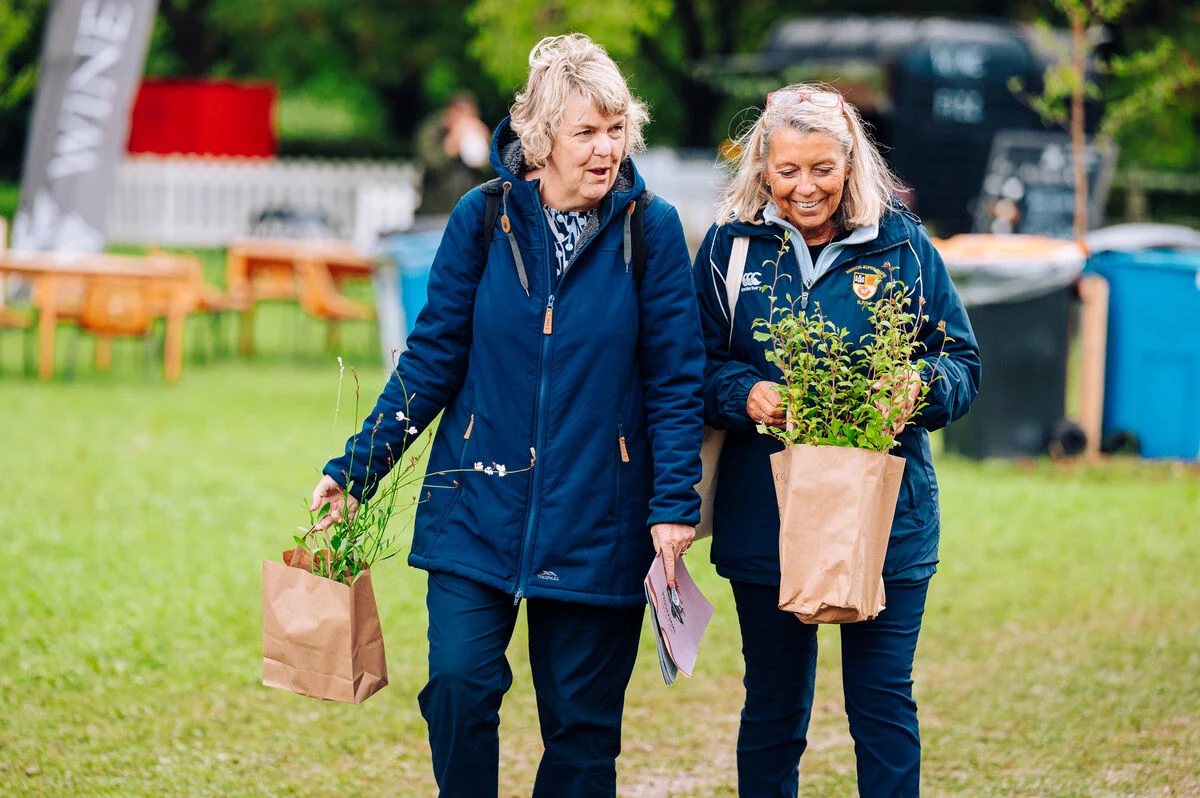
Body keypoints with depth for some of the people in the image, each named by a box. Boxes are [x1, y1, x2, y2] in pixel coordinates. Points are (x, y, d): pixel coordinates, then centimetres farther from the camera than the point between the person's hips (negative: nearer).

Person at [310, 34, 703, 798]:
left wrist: (674, 504, -9)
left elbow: (676, 381, -1)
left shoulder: (651, 228, -4)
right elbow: (432, 358, 3)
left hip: (597, 521, -1)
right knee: (459, 684, -10)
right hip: (480, 506, 1)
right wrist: (354, 469, -1)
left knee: (581, 715, 4)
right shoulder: (484, 218, -1)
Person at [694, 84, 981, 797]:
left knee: (884, 705, -1)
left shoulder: (904, 246, 2)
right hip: (764, 518, 1)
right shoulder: (732, 246, 4)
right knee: (772, 710, 10)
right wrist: (745, 394, -17)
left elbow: (964, 364, 4)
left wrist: (921, 384, -18)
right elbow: (698, 366, 5)